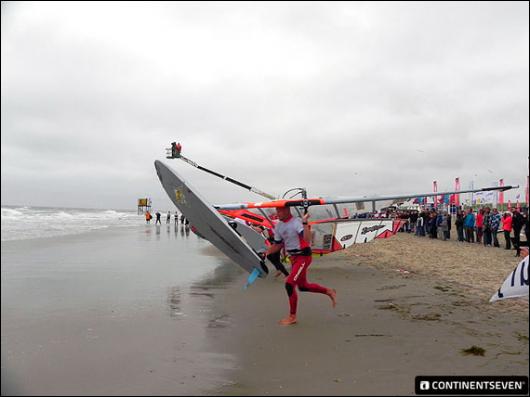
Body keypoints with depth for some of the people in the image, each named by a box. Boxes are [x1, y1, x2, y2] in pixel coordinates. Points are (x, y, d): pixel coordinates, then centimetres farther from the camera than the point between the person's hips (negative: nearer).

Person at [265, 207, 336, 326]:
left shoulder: (297, 222, -20)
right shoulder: (278, 226, 3)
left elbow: (307, 239, -34)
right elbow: (278, 245, 13)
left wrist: (305, 222, -38)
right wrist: (266, 252, -2)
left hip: (303, 257, -9)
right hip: (293, 258, 9)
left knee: (289, 284, -14)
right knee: (302, 286, 18)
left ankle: (292, 317, 3)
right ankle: (329, 291, 39)